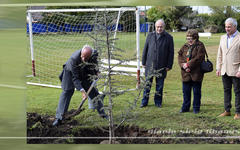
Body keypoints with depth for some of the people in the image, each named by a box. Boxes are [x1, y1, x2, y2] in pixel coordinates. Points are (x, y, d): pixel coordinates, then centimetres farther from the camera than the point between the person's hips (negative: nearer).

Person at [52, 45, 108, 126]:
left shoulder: (94, 53, -27)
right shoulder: (74, 58, -40)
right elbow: (75, 78, -36)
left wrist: (96, 71, 0)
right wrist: (82, 90, -43)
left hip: (85, 72, 4)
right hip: (71, 72, -4)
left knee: (93, 91, 1)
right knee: (67, 91, -14)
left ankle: (102, 114, 15)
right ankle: (59, 118, -13)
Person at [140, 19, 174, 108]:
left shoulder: (169, 38, -1)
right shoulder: (150, 36, 6)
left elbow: (171, 53, 0)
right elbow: (145, 49, 10)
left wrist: (169, 65, -4)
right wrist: (143, 62, 6)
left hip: (162, 66, -1)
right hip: (150, 65, 2)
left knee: (159, 85, 7)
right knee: (147, 84, 6)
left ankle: (158, 102, 19)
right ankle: (144, 101, 14)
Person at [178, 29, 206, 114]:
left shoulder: (200, 46, -6)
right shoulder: (184, 46, 11)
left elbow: (198, 58, -16)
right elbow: (180, 56, 6)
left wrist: (188, 64, -17)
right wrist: (183, 65, -11)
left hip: (196, 73, -5)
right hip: (186, 74, 5)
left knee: (196, 92, 5)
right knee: (186, 91, 10)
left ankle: (196, 108, 15)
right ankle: (185, 107, 21)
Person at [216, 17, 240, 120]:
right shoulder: (223, 38, 13)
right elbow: (219, 54, 16)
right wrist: (218, 68, 11)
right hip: (224, 71, 6)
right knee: (226, 91, 11)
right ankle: (227, 111, 18)